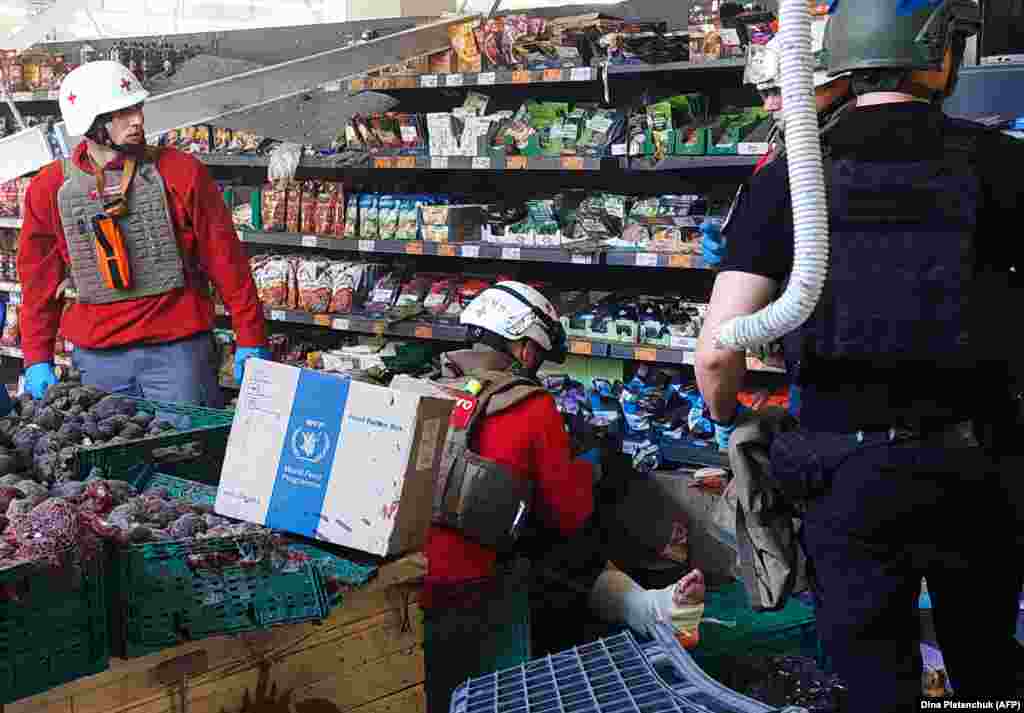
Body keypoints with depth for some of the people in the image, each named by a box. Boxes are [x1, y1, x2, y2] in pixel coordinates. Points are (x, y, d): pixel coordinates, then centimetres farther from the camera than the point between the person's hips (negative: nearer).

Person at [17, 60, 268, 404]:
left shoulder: (181, 172, -3)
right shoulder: (49, 188, 3)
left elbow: (225, 257, -1)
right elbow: (39, 280, 10)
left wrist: (251, 340, -2)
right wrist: (37, 359, 6)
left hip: (179, 350, -2)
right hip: (96, 359, 2)